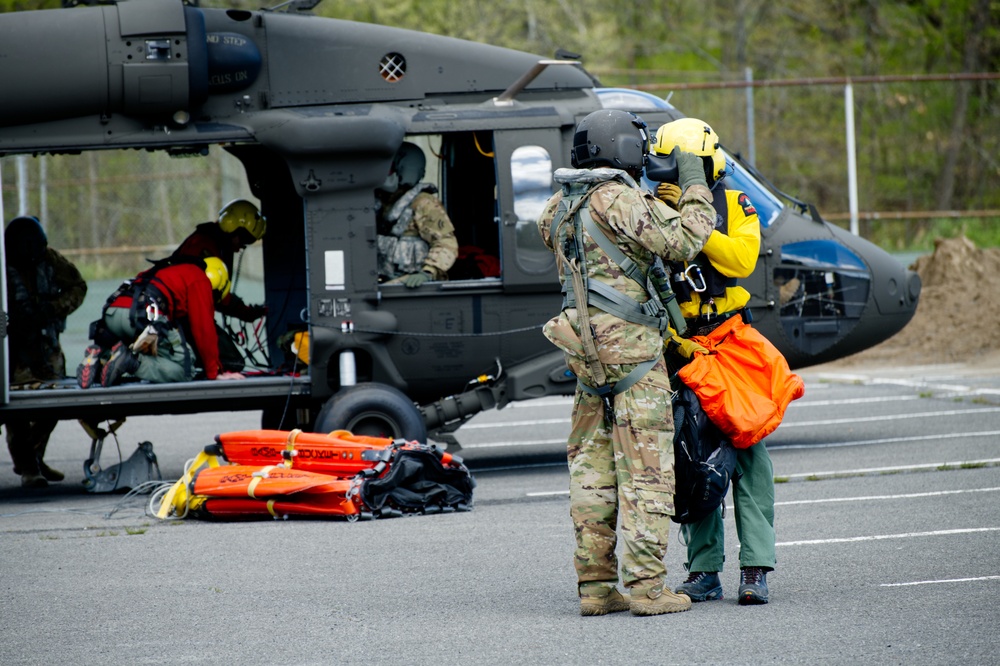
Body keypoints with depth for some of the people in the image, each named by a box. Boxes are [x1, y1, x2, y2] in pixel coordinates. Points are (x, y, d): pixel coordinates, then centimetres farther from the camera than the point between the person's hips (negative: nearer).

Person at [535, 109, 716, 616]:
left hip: (585, 347, 8)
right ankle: (646, 586, -8)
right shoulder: (619, 202, -13)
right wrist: (694, 185, -4)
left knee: (592, 466, 10)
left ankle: (594, 584, 10)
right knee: (645, 466, -5)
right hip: (630, 344, -8)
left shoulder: (560, 208, 12)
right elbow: (684, 242, -16)